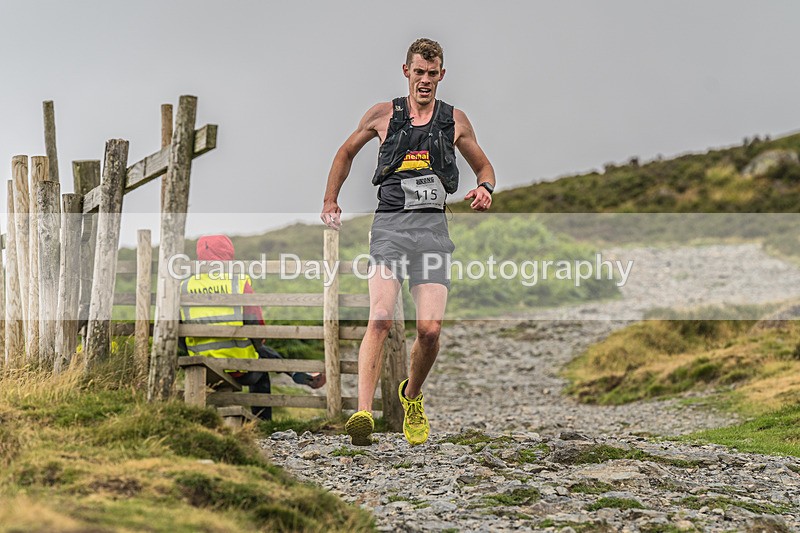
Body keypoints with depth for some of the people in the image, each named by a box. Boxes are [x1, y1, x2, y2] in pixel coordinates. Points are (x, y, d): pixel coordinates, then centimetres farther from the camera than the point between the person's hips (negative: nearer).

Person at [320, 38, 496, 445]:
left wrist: (484, 189, 2)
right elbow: (346, 152, 26)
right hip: (390, 224, -1)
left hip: (433, 227, 1)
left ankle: (412, 396, 21)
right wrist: (330, 201, 22)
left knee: (430, 329, -9)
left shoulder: (455, 120, 14)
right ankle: (363, 412, -30)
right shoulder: (383, 115, 11)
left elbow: (483, 166, 25)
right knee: (380, 319, -21)